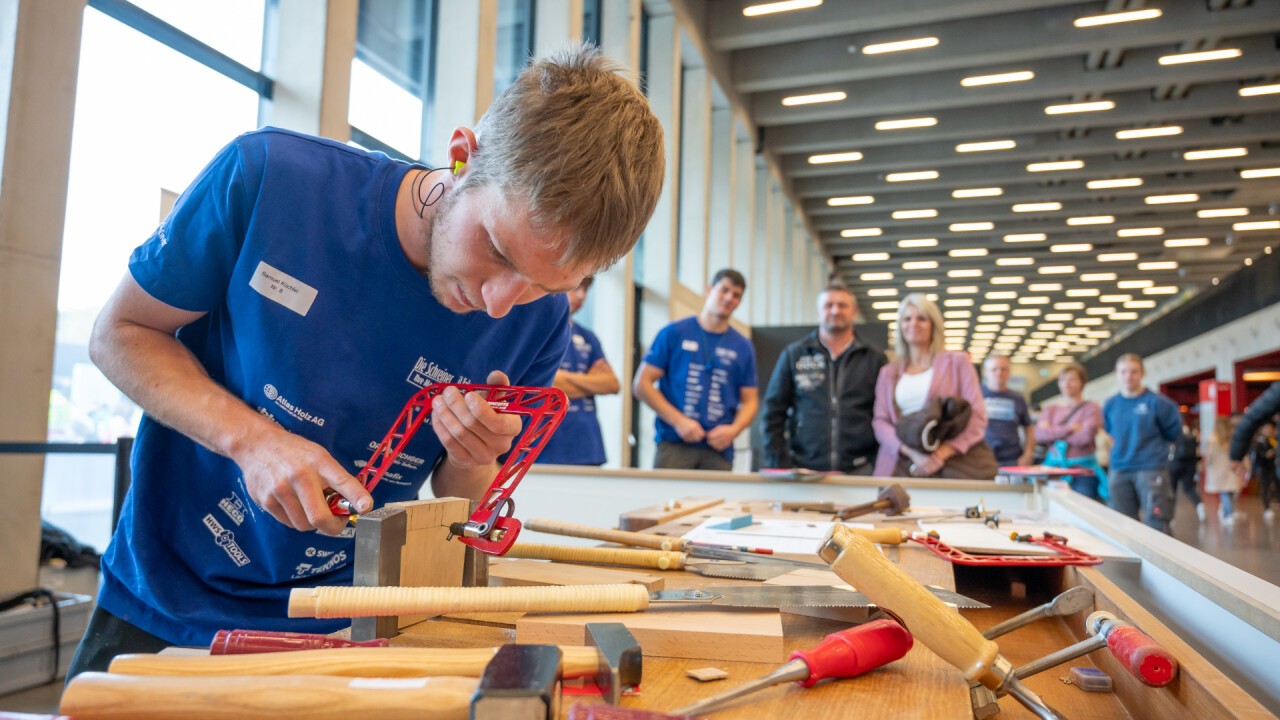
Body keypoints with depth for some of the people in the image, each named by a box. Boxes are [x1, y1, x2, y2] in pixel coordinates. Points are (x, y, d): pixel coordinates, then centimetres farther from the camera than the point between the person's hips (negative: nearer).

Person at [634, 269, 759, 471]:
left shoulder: (743, 347, 11)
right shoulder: (674, 333, 3)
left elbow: (749, 400, 15)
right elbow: (641, 384, 0)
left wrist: (734, 429, -6)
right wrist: (678, 421, -10)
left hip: (718, 448, 3)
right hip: (674, 444, -2)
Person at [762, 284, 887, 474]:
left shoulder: (875, 359, 8)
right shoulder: (793, 355, 6)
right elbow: (774, 413, 5)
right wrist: (778, 466, -3)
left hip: (859, 471, 1)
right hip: (803, 470, 0)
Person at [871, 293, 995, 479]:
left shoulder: (957, 362, 13)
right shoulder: (888, 373, 18)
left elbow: (977, 416, 3)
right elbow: (880, 422, 7)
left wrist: (943, 452, -13)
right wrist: (913, 452, -12)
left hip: (957, 463, -1)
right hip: (905, 465, 1)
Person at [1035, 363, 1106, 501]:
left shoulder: (1091, 408, 3)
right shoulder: (1050, 409, 14)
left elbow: (1084, 437, -12)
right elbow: (1039, 434, -3)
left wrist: (1053, 432, -3)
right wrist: (1069, 428, -10)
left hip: (1082, 473, -3)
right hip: (1054, 469, 3)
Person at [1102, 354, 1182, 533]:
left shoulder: (1157, 403, -6)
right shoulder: (1109, 405, 6)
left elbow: (1173, 432, 5)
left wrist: (1152, 445, 8)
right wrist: (1124, 446, 11)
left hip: (1151, 470, -4)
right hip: (1119, 471, 4)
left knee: (1156, 525, -6)